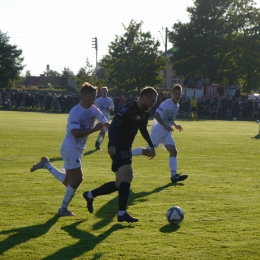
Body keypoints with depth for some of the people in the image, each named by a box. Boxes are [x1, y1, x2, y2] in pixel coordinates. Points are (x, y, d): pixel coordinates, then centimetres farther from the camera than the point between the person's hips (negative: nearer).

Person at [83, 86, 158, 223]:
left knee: (120, 184, 10)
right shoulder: (128, 109, -17)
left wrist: (151, 146, 26)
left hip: (126, 148, 10)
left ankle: (90, 195, 27)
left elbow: (143, 130, 28)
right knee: (127, 176, -22)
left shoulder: (144, 113, 10)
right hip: (118, 147, -10)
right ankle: (122, 213, -18)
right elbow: (113, 126, -23)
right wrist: (112, 145, -33)